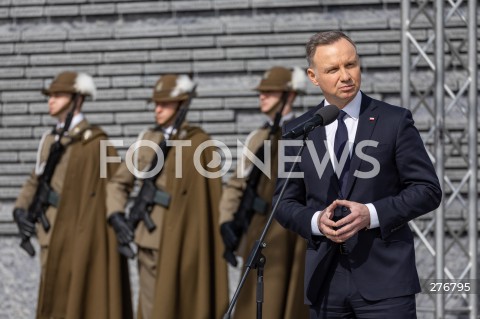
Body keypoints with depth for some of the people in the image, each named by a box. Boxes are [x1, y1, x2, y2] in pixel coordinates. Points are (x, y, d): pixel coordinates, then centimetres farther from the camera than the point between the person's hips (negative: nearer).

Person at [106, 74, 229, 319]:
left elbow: (209, 198, -4)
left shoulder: (199, 143, -5)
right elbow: (119, 182, 15)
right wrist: (116, 216, -2)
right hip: (149, 238, 4)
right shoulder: (147, 140, 9)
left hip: (181, 242, -4)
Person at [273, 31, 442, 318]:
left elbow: (428, 190, -1)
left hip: (385, 277, -3)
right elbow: (285, 202, 12)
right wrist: (315, 221, -10)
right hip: (325, 282, 3)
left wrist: (372, 214, -14)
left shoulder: (394, 121, 1)